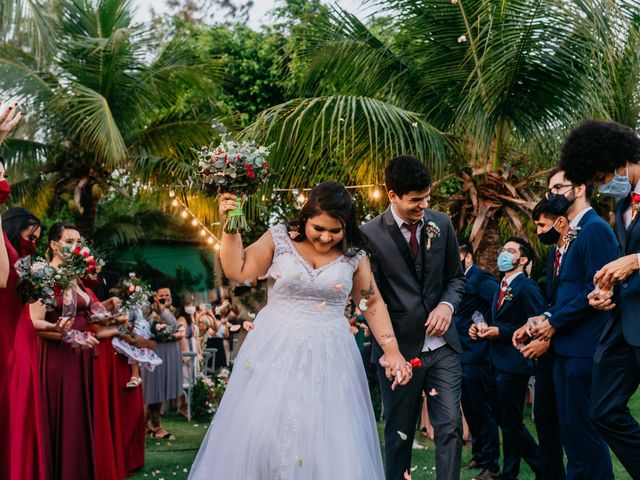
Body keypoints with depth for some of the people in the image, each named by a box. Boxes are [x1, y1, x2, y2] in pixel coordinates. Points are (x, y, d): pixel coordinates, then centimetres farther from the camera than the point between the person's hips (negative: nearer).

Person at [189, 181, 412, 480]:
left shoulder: (354, 254, 1)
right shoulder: (280, 238, -2)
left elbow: (373, 303, 8)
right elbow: (237, 272, -1)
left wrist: (392, 350, 0)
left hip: (328, 357, 1)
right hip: (276, 351, 0)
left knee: (330, 439, -1)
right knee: (259, 432, -1)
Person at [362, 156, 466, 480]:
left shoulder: (441, 224, 4)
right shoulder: (371, 235, -9)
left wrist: (447, 305, -7)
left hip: (442, 345, 3)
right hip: (400, 349, -3)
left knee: (450, 426, -1)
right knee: (399, 433, 10)